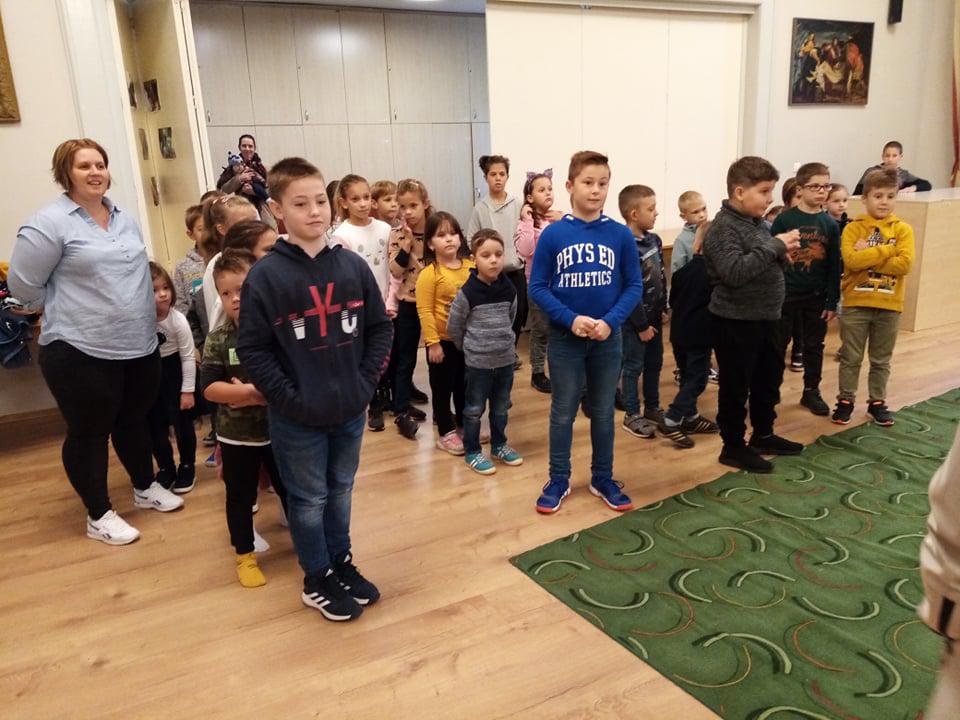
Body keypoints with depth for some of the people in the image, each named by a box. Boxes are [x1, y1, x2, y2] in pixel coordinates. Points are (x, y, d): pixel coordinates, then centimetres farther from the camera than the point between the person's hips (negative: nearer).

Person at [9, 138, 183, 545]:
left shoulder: (124, 219, 10)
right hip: (80, 352, -6)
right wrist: (70, 311, 1)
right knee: (89, 432, 8)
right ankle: (99, 515, 23)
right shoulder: (50, 223, -11)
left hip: (140, 346, 6)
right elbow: (23, 285, -9)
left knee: (134, 420, 21)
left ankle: (145, 488, 40)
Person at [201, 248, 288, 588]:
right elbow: (209, 388, -11)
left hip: (279, 429, 0)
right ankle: (245, 556, 32)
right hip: (236, 435, 1)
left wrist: (255, 394, -23)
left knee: (290, 489, 15)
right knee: (240, 497, 14)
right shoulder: (218, 340, -7)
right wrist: (252, 391, -23)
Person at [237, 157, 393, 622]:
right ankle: (317, 579, 31)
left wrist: (366, 381, -3)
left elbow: (379, 327, 6)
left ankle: (342, 563, 40)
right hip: (298, 417, -3)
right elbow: (252, 349, -11)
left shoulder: (353, 266, -1)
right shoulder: (265, 275, -12)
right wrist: (290, 398, -14)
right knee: (309, 499, 12)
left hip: (350, 409, 4)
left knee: (340, 492, 20)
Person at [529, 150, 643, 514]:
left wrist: (611, 321, -16)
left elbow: (635, 286, -1)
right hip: (565, 339, -1)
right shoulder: (553, 234, -8)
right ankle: (558, 480, 26)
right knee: (562, 412, 10)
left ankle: (603, 479, 30)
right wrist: (571, 319, -17)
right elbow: (537, 287, -6)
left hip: (608, 340, 2)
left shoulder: (621, 234, -4)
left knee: (603, 412, 14)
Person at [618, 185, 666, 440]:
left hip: (654, 315, 8)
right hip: (635, 320, -8)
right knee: (633, 367, 4)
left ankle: (652, 408, 32)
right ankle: (632, 415, 16)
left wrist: (663, 307, 12)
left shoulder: (654, 239, 4)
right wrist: (642, 325, -16)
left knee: (654, 363, 17)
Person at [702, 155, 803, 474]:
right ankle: (733, 446, 17)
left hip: (764, 318, 9)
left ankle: (763, 435, 37)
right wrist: (775, 246, -25)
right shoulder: (723, 228, -18)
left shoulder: (756, 221, 9)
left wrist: (782, 250, 1)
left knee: (769, 378, 20)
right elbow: (734, 272, -31)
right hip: (736, 322, -9)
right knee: (736, 385, 3)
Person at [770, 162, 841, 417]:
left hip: (817, 297, 3)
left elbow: (835, 266, 3)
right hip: (785, 294, -3)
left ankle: (811, 391, 26)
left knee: (814, 346, 12)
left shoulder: (830, 224, 1)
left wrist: (832, 301, 0)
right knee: (777, 345, 7)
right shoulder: (785, 219, -7)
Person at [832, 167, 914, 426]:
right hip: (856, 304, -1)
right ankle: (845, 400, 21)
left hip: (889, 306, 1)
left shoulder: (903, 229, 0)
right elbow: (851, 260, -19)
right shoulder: (853, 228, -3)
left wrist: (867, 256, -16)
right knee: (851, 358, 9)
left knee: (881, 360, 13)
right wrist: (887, 250, -17)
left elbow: (905, 264, -14)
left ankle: (877, 402, 26)